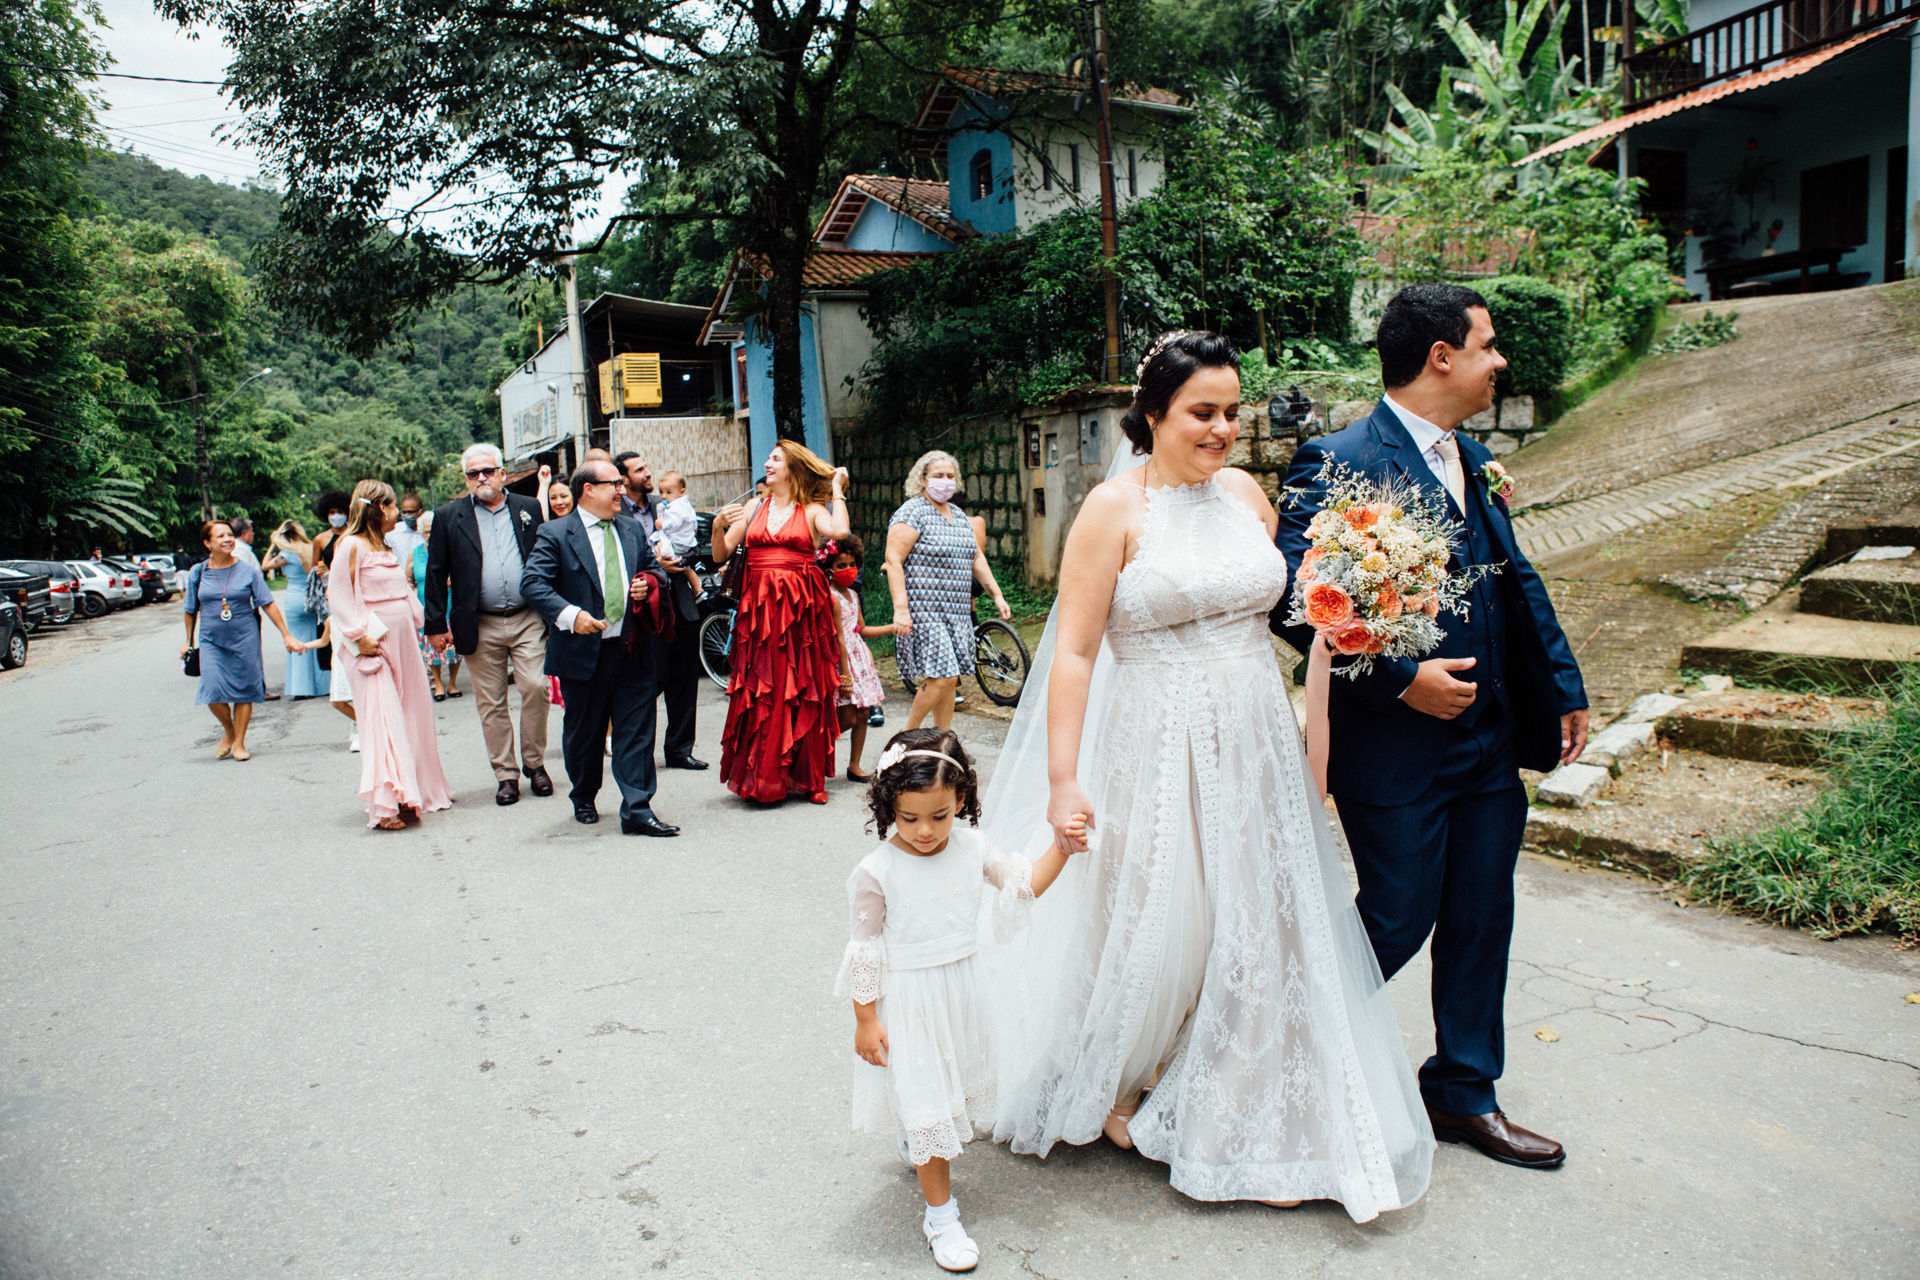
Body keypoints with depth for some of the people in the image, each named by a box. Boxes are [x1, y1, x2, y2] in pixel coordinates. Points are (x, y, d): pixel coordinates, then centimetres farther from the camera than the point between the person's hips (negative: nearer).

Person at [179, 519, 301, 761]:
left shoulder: (248, 571, -1)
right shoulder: (198, 573, 3)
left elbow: (268, 604, 1)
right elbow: (191, 611, 14)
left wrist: (286, 635, -2)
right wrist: (189, 641, 20)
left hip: (245, 638, -1)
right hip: (211, 640, 1)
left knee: (243, 690, 2)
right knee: (213, 690, -10)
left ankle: (239, 742, 16)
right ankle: (228, 730, 18)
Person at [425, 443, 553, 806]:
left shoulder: (529, 509, 8)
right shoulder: (448, 517, 6)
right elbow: (435, 575, 6)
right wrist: (436, 625, 2)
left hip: (528, 620, 0)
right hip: (480, 626, 0)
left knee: (535, 688, -9)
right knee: (491, 703, 4)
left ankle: (534, 763, 11)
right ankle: (505, 775, 15)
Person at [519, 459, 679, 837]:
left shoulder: (631, 528, 13)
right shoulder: (555, 534, -4)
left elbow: (654, 567, 24)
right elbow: (532, 583, -14)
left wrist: (649, 582, -1)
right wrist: (569, 614, -27)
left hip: (632, 650, 4)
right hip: (583, 652, -3)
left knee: (636, 732, -1)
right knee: (584, 734, 12)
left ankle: (637, 811, 3)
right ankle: (583, 800, 34)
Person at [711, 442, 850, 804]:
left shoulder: (812, 511, 4)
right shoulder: (753, 508, 13)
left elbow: (839, 531, -17)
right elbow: (721, 555, 9)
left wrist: (837, 490, -5)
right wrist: (719, 526, -9)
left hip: (801, 609, -2)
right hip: (758, 607, 2)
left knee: (801, 691, 0)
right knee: (758, 692, 0)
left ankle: (805, 775, 10)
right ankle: (760, 779, 8)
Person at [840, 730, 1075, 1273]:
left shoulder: (971, 849, -8)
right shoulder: (876, 872, -19)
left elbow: (1026, 883, 2)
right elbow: (865, 948, -11)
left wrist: (1062, 847, -14)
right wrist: (865, 1020, -8)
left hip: (961, 990, 5)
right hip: (907, 1001, -5)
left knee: (954, 1083, 22)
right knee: (925, 1099, 2)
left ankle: (914, 1142, 54)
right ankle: (940, 1213, 20)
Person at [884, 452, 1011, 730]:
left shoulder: (959, 515, 18)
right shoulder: (912, 512, -7)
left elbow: (977, 558, 24)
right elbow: (893, 561, -14)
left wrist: (997, 595, 16)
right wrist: (900, 609, -22)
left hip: (957, 611, 7)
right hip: (924, 611, -7)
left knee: (948, 680, 7)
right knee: (941, 678, -14)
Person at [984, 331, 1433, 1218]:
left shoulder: (1247, 494, 7)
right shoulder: (1115, 509, -10)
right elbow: (1074, 652, -13)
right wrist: (1063, 781, -17)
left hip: (1256, 747, 5)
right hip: (1159, 753, -5)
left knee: (1258, 931, 10)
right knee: (1154, 931, 8)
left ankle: (1254, 1130, 30)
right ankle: (1110, 1086, 38)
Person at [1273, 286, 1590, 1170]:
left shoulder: (1475, 461, 12)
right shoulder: (1339, 462, -15)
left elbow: (1518, 581, 18)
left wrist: (1564, 689, 17)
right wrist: (1401, 677, -21)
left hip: (1490, 736, 8)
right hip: (1394, 744, -8)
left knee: (1480, 919, 15)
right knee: (1398, 921, 3)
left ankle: (1463, 1094, 33)